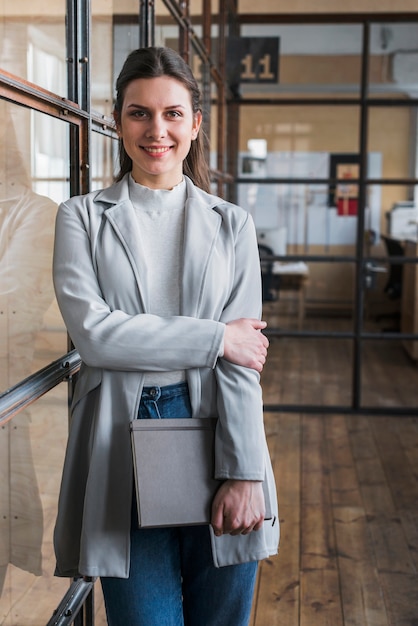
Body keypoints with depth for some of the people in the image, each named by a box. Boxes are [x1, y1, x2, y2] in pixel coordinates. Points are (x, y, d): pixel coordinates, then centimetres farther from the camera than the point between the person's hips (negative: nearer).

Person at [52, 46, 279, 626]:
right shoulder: (82, 218, 6)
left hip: (213, 432, 1)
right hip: (121, 444, -1)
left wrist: (244, 474, -10)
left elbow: (243, 355, -1)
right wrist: (216, 338, -10)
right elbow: (92, 331, -9)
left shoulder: (231, 225, 8)